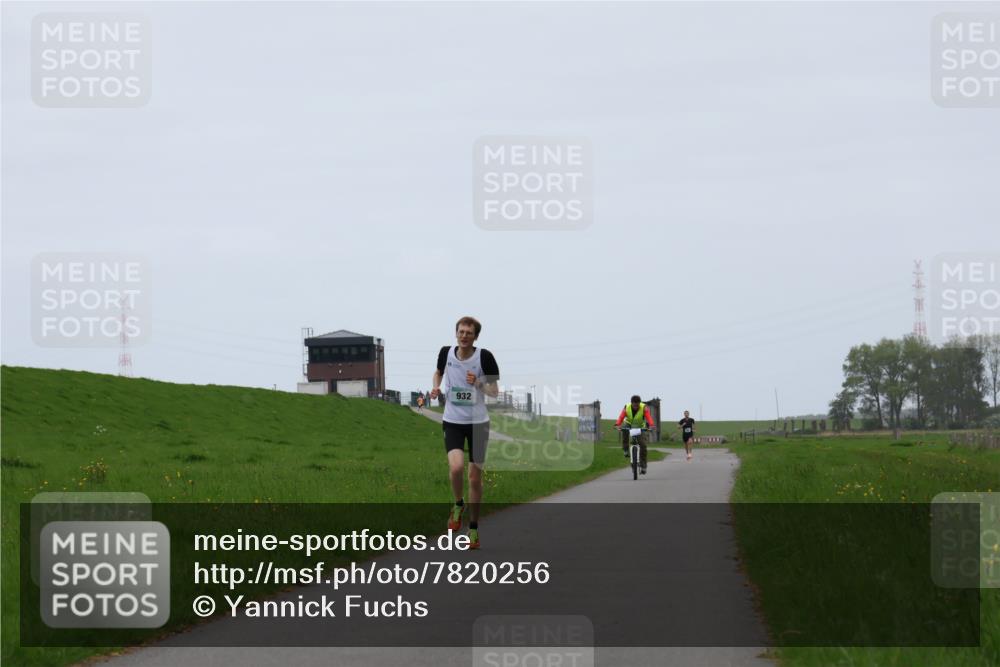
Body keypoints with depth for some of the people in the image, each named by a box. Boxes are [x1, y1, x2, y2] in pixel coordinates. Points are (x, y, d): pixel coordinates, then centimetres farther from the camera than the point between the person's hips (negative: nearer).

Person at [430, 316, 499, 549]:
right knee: (456, 467, -23)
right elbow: (439, 372, 21)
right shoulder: (446, 353, -3)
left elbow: (495, 391, -4)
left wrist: (479, 384, -23)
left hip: (478, 422, -1)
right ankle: (458, 505, 7)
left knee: (475, 477, 4)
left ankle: (473, 528, 19)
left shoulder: (484, 357, -10)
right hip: (453, 422, 1)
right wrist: (436, 387, 1)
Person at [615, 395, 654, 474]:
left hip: (640, 426, -1)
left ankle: (643, 465, -7)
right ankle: (625, 450, -16)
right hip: (629, 424, 1)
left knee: (642, 444, -15)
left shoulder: (644, 408, -24)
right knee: (624, 431, -34)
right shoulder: (627, 407, -20)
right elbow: (621, 417, -33)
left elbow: (648, 416, -40)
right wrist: (618, 425, -53)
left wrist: (651, 425, -59)